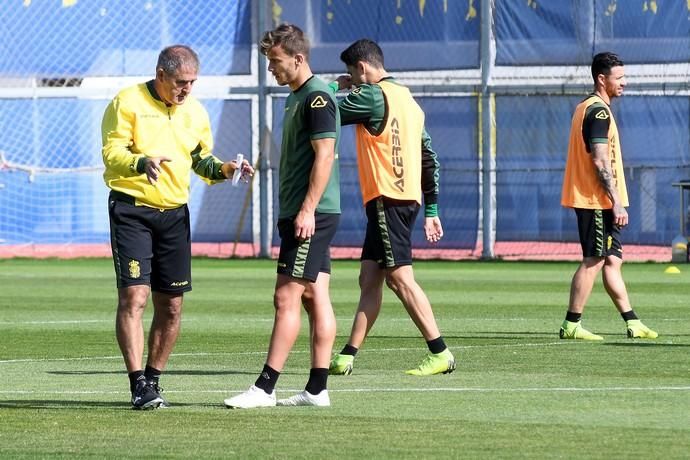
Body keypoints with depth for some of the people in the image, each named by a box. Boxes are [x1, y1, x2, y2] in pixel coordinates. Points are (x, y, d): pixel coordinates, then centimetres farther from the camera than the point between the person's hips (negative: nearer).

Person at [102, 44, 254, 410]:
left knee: (171, 305, 5)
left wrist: (223, 169, 1)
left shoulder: (194, 111, 11)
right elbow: (111, 153, -12)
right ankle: (138, 384, -15)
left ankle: (152, 380, 17)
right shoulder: (128, 102, -6)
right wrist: (142, 163, -31)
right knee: (133, 296, -14)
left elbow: (201, 159, 22)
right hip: (131, 210, -6)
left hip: (175, 214, 6)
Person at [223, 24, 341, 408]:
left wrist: (307, 209, -23)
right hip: (304, 215, 10)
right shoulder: (298, 97, 18)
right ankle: (317, 389, 8)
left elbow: (324, 155, -19)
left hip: (312, 215, -10)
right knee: (315, 298, 8)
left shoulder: (317, 97, -13)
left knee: (287, 297, -10)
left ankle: (265, 388, -10)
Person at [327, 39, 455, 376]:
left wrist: (336, 87, 12)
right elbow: (429, 159, 20)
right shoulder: (407, 99, 18)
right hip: (408, 199, 10)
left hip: (387, 199, -10)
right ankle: (347, 357, 9)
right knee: (369, 279, 9)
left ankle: (440, 354, -10)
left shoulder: (373, 96, -11)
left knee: (400, 278, -9)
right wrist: (431, 211, 22)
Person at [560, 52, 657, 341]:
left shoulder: (586, 108, 17)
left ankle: (632, 322, 13)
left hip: (597, 201, 10)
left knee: (612, 260, 10)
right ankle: (571, 325, -4)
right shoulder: (599, 111, -15)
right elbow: (601, 161, -21)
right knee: (594, 260, -6)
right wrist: (617, 203, -21)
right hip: (598, 200, -10)